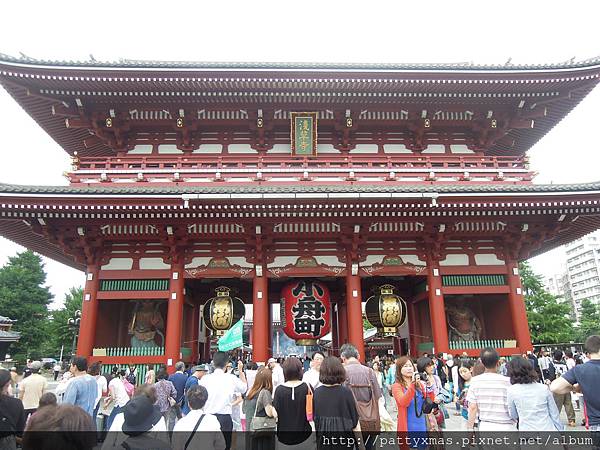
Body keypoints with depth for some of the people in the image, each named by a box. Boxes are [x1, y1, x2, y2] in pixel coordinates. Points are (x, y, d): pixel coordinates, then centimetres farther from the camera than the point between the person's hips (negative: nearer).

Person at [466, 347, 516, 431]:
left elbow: (473, 408, -5)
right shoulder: (507, 381, -13)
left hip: (485, 428, 2)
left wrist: (469, 428, 3)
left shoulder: (475, 381, -7)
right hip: (506, 428, -2)